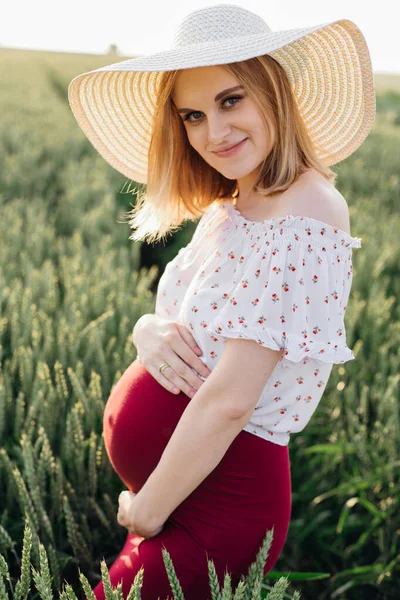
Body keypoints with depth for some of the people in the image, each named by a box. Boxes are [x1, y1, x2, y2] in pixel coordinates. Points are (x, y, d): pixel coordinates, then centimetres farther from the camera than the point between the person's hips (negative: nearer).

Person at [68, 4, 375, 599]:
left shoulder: (304, 215, -22)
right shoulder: (226, 210, 6)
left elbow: (229, 400, -25)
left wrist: (146, 514, -14)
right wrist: (150, 332, -12)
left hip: (215, 504, -8)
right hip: (162, 480, 8)